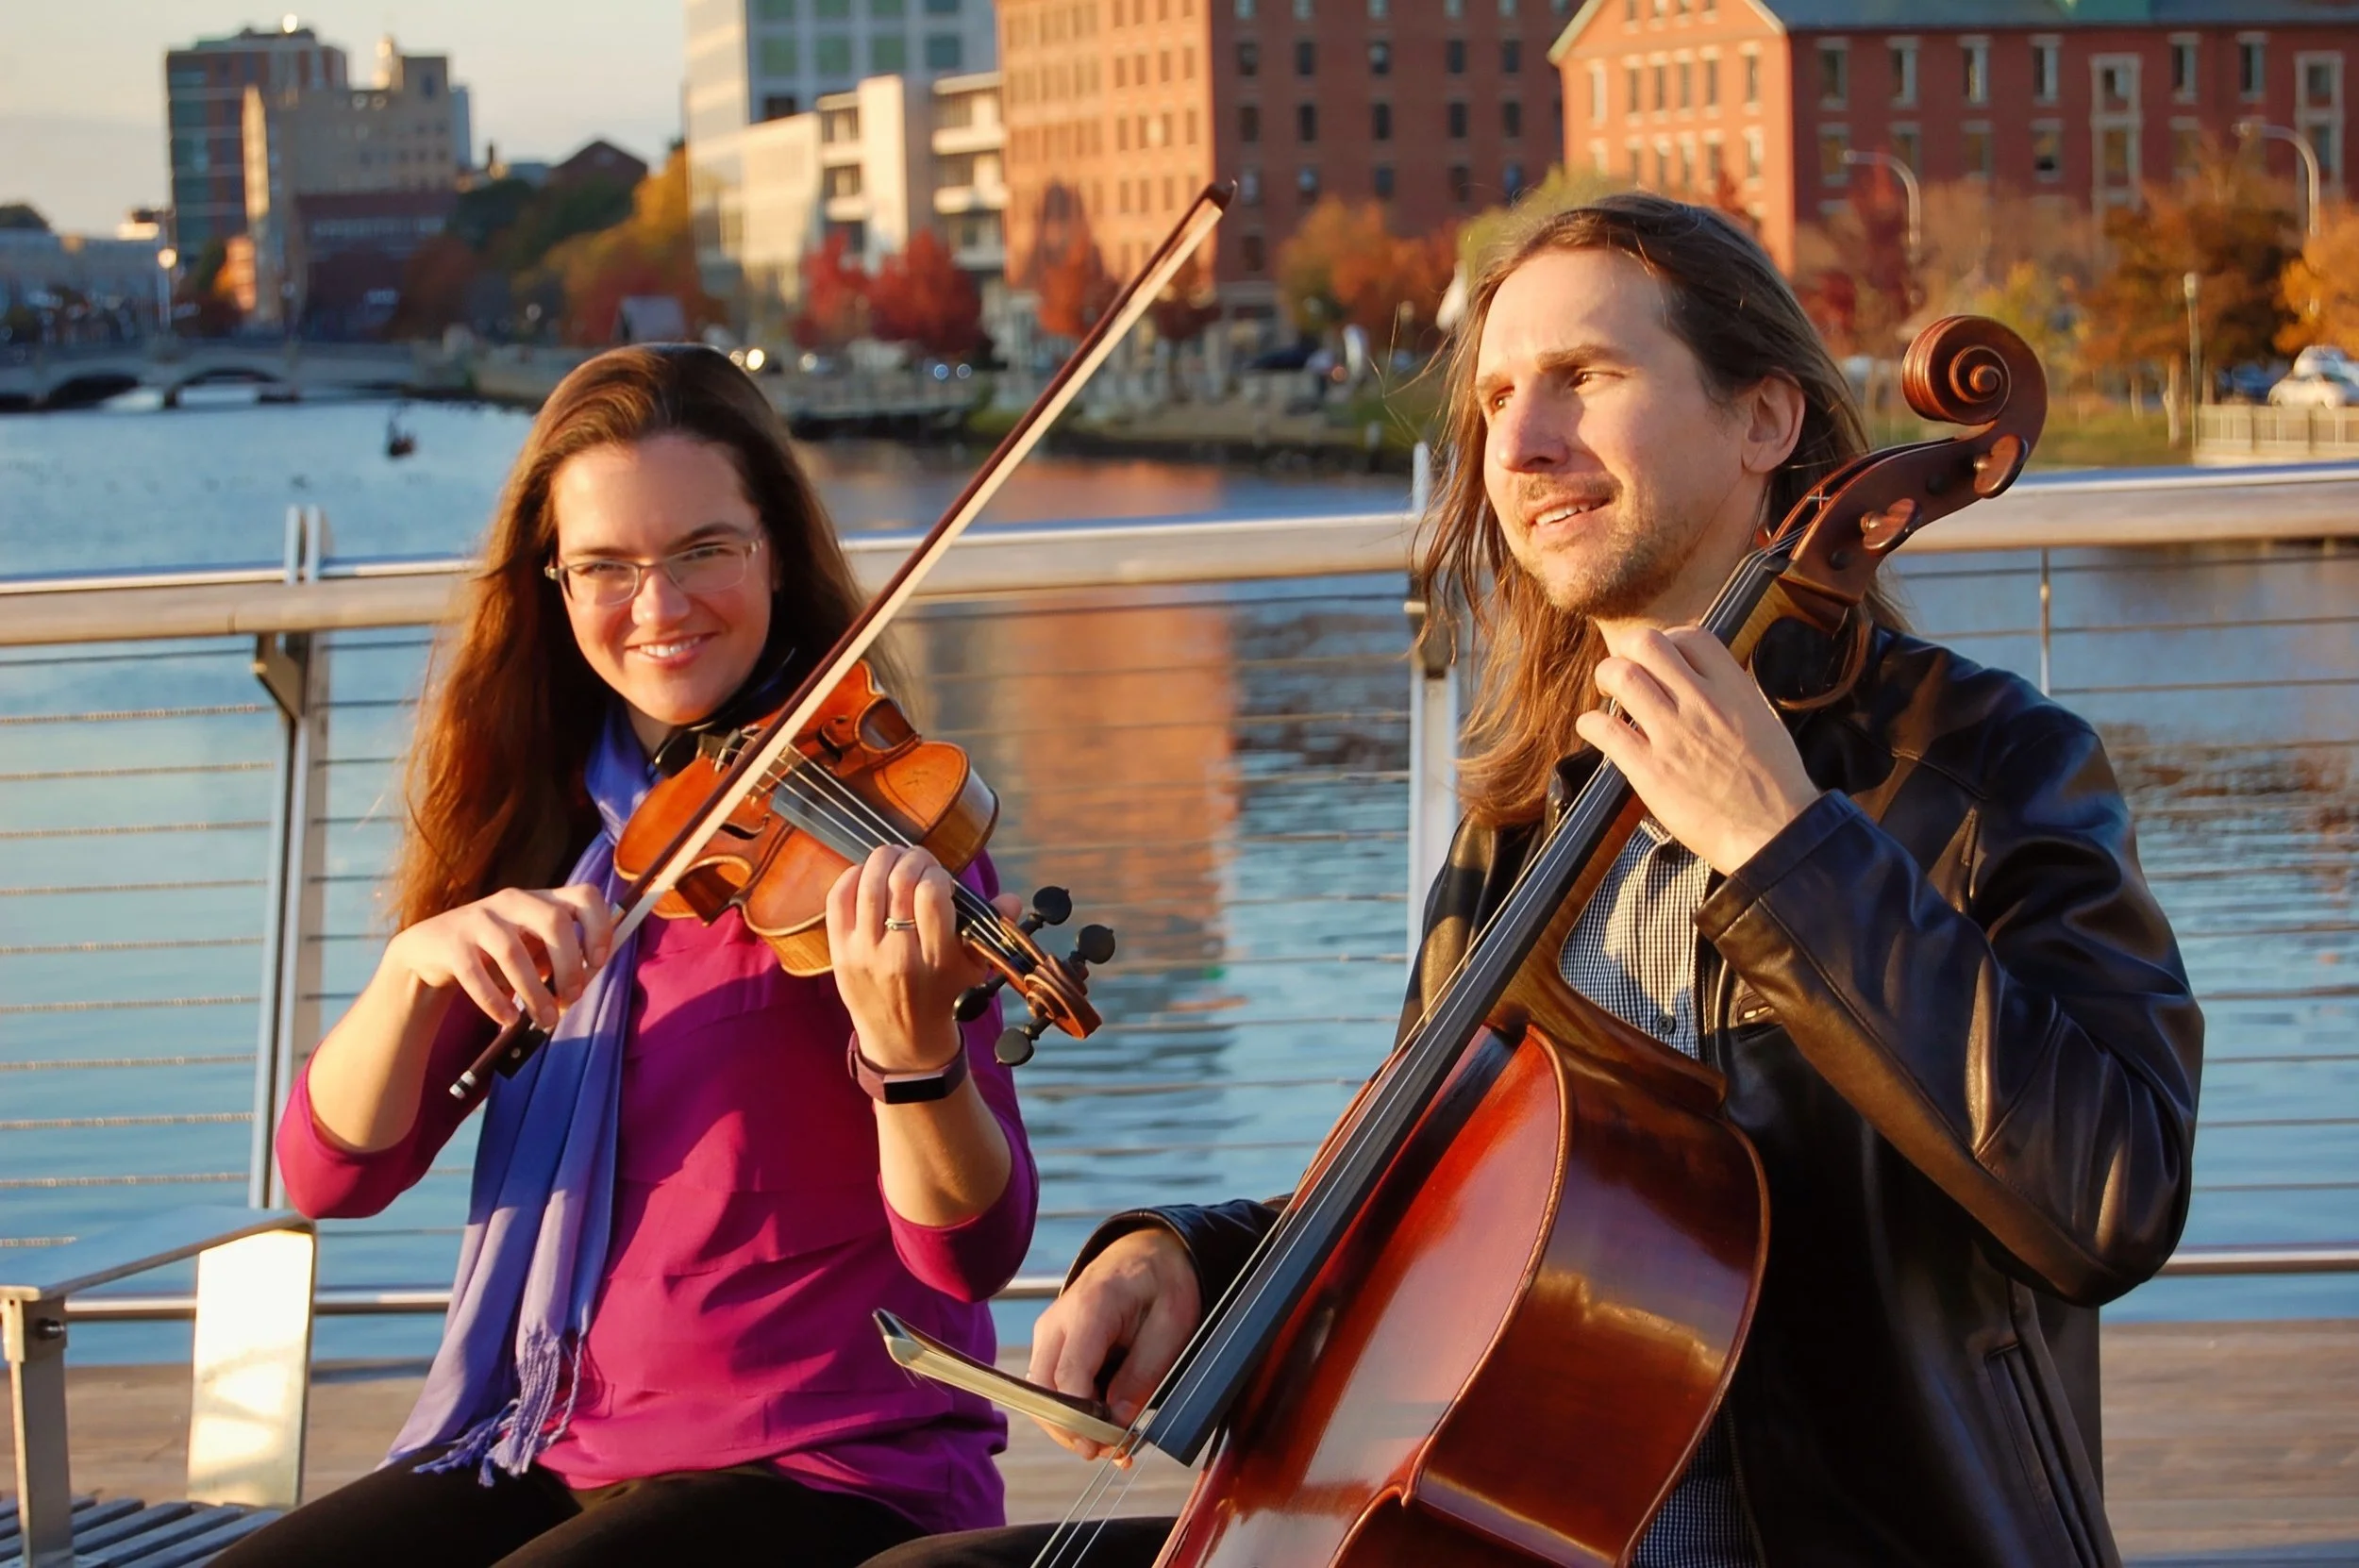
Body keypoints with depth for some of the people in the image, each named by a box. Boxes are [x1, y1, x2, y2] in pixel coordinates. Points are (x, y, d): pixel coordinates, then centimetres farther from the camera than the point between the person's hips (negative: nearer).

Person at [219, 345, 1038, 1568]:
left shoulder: (873, 817, -8)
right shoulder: (543, 829, 8)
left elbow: (975, 1250, -15)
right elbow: (334, 1173, 1)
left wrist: (911, 1048, -35)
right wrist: (417, 964, -17)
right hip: (553, 1455, 6)